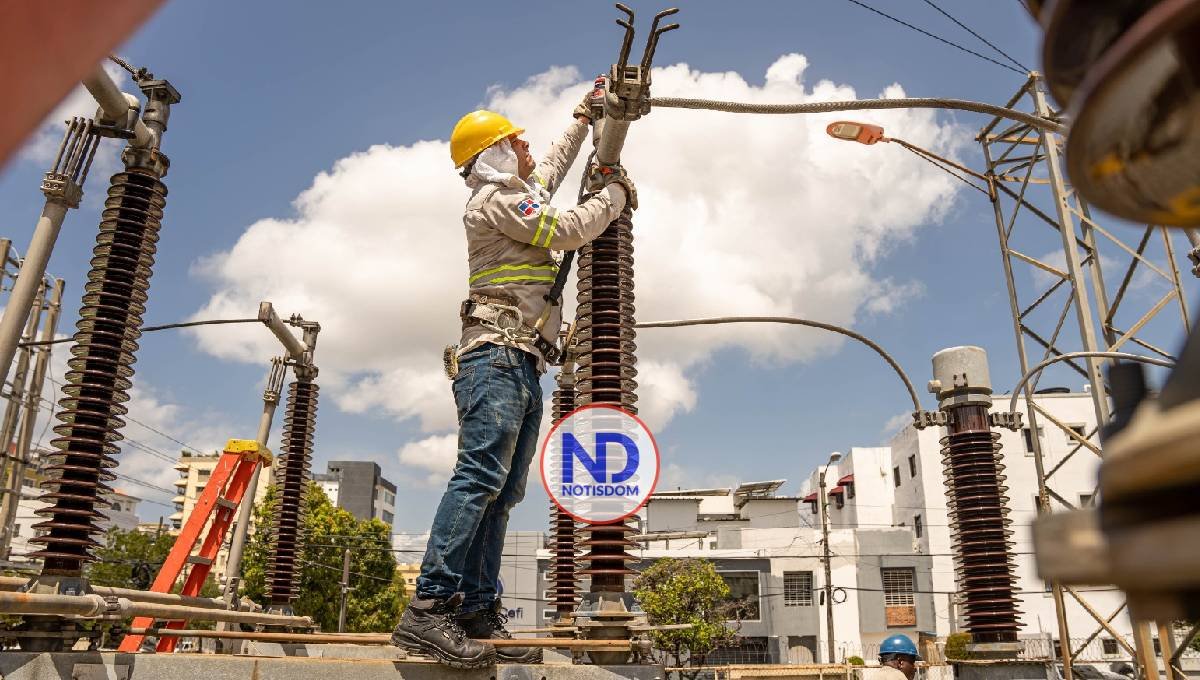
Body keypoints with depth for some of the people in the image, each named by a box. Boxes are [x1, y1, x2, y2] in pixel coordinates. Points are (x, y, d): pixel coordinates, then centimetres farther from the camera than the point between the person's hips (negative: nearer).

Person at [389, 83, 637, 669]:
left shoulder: (518, 194, 29)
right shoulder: (498, 199, -1)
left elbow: (552, 169, 46)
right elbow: (569, 231, -6)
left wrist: (584, 118, 51)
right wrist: (614, 195, 10)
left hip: (520, 367, 10)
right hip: (498, 356, -10)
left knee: (500, 492, 2)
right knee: (481, 475, -22)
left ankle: (478, 616, 0)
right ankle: (428, 610, -26)